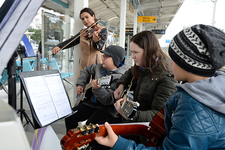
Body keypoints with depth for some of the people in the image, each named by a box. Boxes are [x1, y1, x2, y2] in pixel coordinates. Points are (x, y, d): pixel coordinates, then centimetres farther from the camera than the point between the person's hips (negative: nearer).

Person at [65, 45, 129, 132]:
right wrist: (80, 84, 18)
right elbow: (87, 70, 25)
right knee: (69, 117, -3)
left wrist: (97, 89, -38)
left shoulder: (120, 77, -20)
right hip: (92, 103, 8)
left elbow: (109, 100, -24)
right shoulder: (100, 67, 4)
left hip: (107, 108, -7)